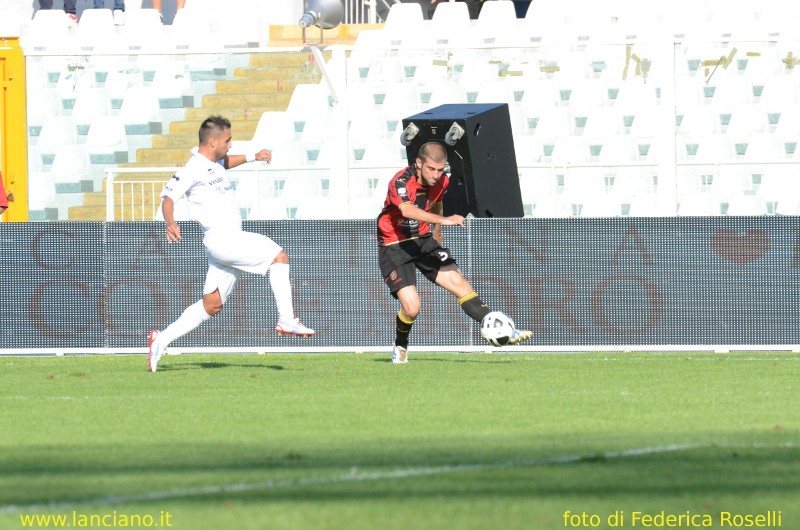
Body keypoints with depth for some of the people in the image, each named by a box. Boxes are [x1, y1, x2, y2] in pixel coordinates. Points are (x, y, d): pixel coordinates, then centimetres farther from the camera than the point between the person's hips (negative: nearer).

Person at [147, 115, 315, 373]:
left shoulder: (214, 162, 16)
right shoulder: (193, 169, -13)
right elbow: (168, 197, -18)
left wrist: (252, 157, 30)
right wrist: (170, 223, -35)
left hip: (230, 239, 10)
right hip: (220, 238, -10)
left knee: (211, 305, 10)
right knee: (278, 255, -15)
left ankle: (162, 340, 11)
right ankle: (286, 320, -17)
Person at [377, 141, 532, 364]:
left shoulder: (441, 181, -4)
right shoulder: (401, 182, -26)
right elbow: (407, 210, -47)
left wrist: (436, 234, 27)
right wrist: (443, 220, -57)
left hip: (423, 240, 6)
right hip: (394, 246, -6)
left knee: (458, 282, -10)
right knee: (411, 307, -17)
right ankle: (400, 347, 13)